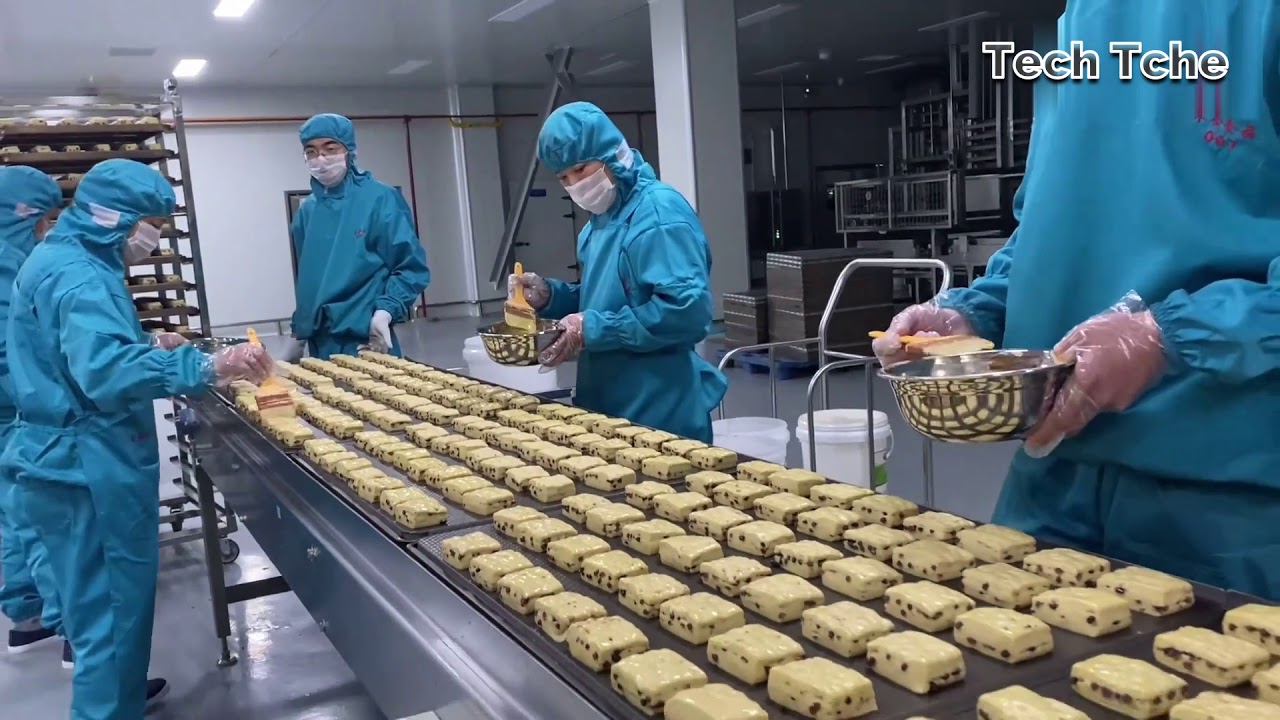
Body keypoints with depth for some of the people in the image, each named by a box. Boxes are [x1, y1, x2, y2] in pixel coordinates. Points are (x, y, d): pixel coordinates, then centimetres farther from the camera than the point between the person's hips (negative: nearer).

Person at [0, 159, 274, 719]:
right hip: (88, 464, -11)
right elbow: (105, 370, -35)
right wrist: (208, 367, -44)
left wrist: (149, 347, 14)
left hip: (77, 459, 11)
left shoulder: (66, 259, 13)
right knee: (111, 601, -1)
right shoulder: (76, 273, -20)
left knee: (100, 597, 23)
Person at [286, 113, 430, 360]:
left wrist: (384, 312, -20)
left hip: (368, 342, -5)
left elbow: (412, 268, -7)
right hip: (321, 345, 5)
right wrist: (299, 332, 18)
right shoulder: (307, 212, 12)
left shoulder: (380, 199, -6)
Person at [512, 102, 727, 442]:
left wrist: (595, 329, -22)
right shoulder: (604, 216, 12)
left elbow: (688, 309, -26)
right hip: (607, 404, 9)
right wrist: (550, 295, 4)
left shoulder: (659, 211, -17)